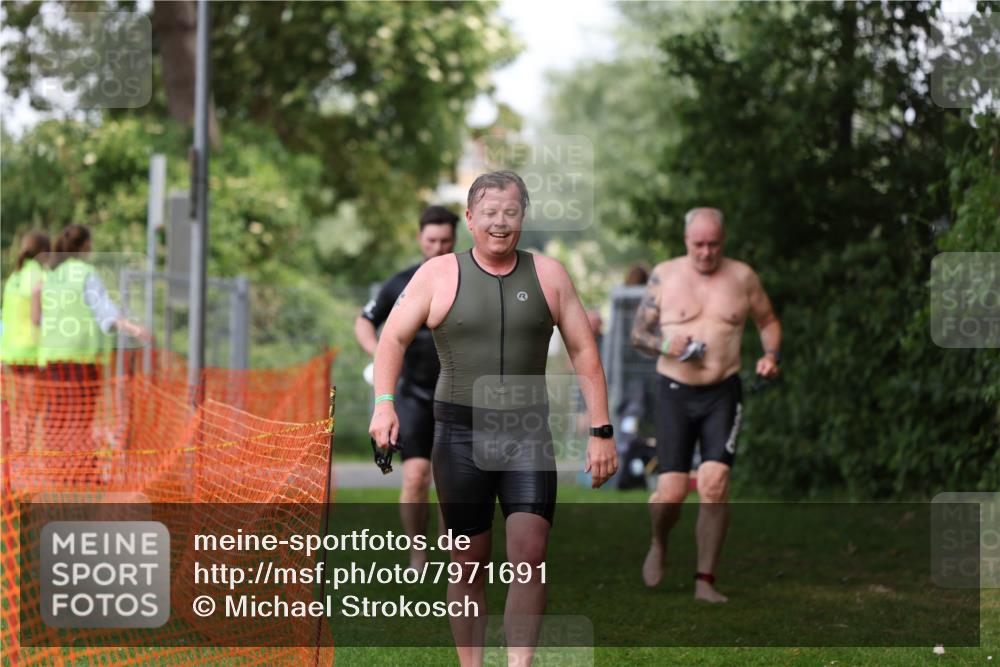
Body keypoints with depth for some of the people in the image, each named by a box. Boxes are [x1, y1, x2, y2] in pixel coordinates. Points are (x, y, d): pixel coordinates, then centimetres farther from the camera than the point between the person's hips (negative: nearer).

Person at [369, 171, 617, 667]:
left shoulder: (548, 275, 6)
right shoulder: (439, 274, 3)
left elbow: (583, 351, 8)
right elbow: (393, 337, 2)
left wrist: (601, 431, 2)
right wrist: (384, 403, -14)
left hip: (528, 432, 1)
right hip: (461, 434, 0)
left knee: (530, 554, -12)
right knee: (468, 563, 4)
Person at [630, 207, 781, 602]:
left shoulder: (742, 277, 4)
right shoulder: (664, 276, 2)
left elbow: (768, 321, 18)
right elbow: (638, 333, 7)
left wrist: (771, 355, -2)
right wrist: (664, 345, -14)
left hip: (722, 393, 0)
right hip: (675, 394, 0)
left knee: (714, 483, -15)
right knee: (671, 493, -6)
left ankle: (705, 580, -6)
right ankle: (659, 543, 29)